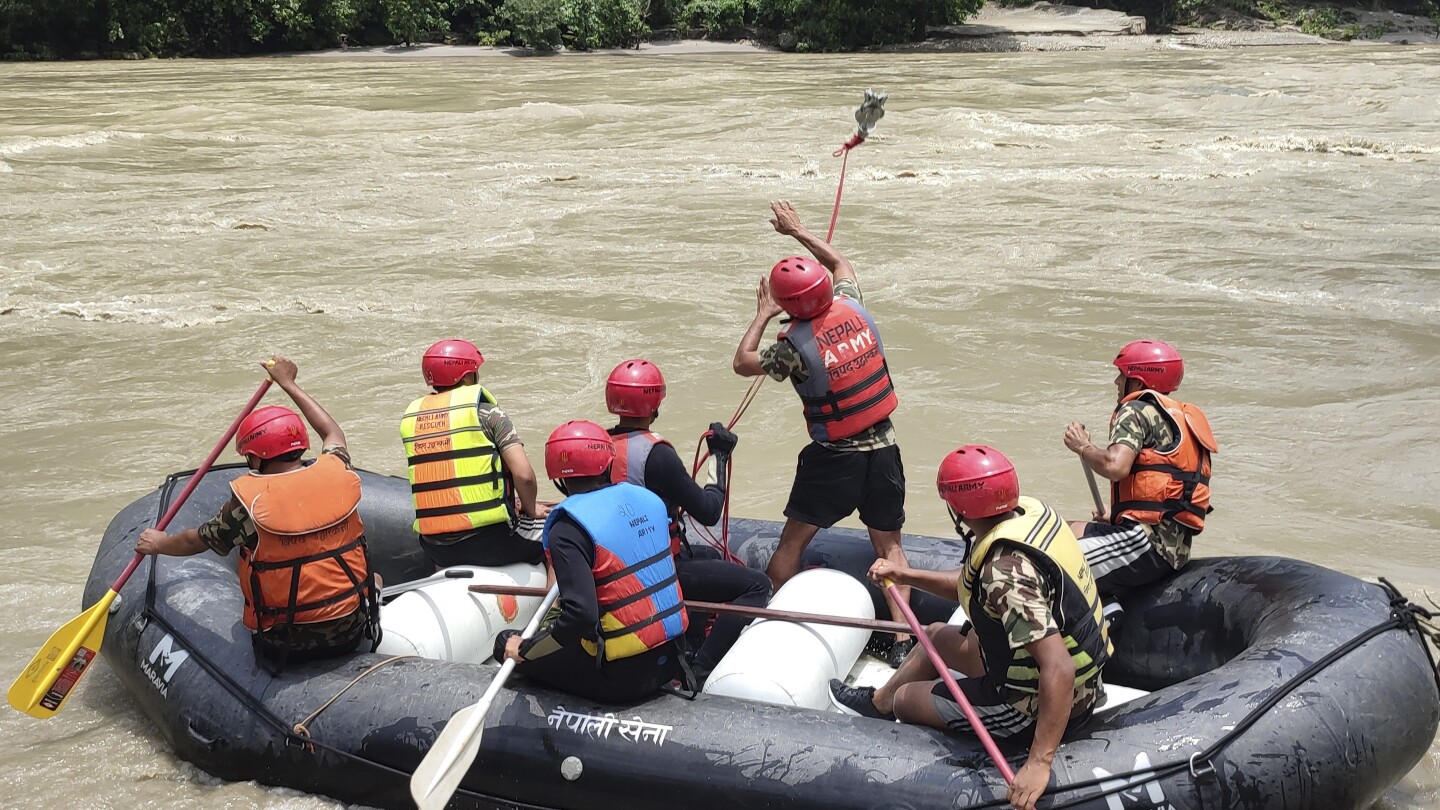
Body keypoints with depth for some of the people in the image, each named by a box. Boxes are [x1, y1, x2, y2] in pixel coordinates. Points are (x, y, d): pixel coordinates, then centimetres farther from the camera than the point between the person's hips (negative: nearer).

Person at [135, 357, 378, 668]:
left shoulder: (249, 501, -16)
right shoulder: (337, 473, -7)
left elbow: (197, 541, 3)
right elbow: (332, 431, 19)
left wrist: (158, 543, 25)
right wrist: (289, 384, 31)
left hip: (287, 643, -3)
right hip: (350, 631, 4)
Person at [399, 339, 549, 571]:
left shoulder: (410, 418, 11)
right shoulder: (485, 412, -6)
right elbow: (524, 475, -13)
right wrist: (530, 509, 9)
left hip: (436, 547, 5)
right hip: (488, 541, -5)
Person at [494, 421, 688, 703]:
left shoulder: (568, 529, -18)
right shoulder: (648, 498, 3)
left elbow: (581, 614, -27)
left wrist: (524, 650, -12)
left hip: (623, 675, -7)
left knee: (507, 644, 7)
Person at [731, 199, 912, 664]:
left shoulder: (796, 344, -18)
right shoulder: (852, 308, -4)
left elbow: (743, 363, 0)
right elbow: (841, 264, 18)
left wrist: (762, 315, 10)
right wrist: (798, 231, 26)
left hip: (833, 457, -5)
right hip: (882, 447, 5)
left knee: (793, 542, 11)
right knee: (889, 545, 10)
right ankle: (903, 636, 0)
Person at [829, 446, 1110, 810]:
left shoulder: (1006, 569, -34)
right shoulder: (1029, 509, -8)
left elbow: (1058, 670, -39)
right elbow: (973, 584, 10)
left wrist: (1039, 763, -37)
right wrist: (905, 575, 10)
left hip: (1037, 707, -9)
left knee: (905, 699, 11)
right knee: (936, 636, 29)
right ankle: (877, 702, 54)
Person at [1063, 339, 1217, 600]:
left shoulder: (1137, 411, -5)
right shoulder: (1182, 417, 23)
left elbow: (1116, 466, -22)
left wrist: (1083, 447, -3)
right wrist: (1118, 517, 27)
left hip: (1146, 543, -10)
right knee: (1074, 531, 25)